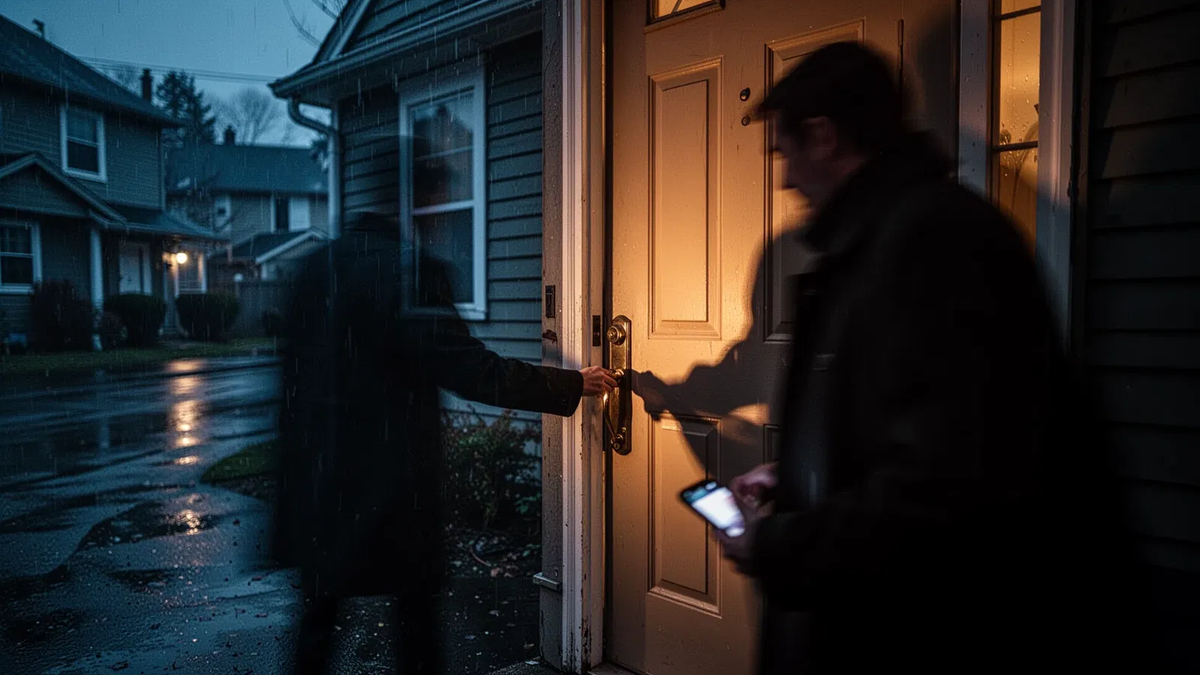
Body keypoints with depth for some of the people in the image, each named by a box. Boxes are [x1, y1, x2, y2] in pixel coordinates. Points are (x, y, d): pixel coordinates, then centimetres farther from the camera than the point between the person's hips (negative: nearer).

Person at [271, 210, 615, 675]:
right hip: (388, 475, -6)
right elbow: (473, 371, -19)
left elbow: (295, 366, 10)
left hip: (314, 477, 6)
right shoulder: (412, 269, -17)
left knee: (319, 607, 19)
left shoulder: (316, 266, 4)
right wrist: (574, 385, -9)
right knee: (415, 608, 11)